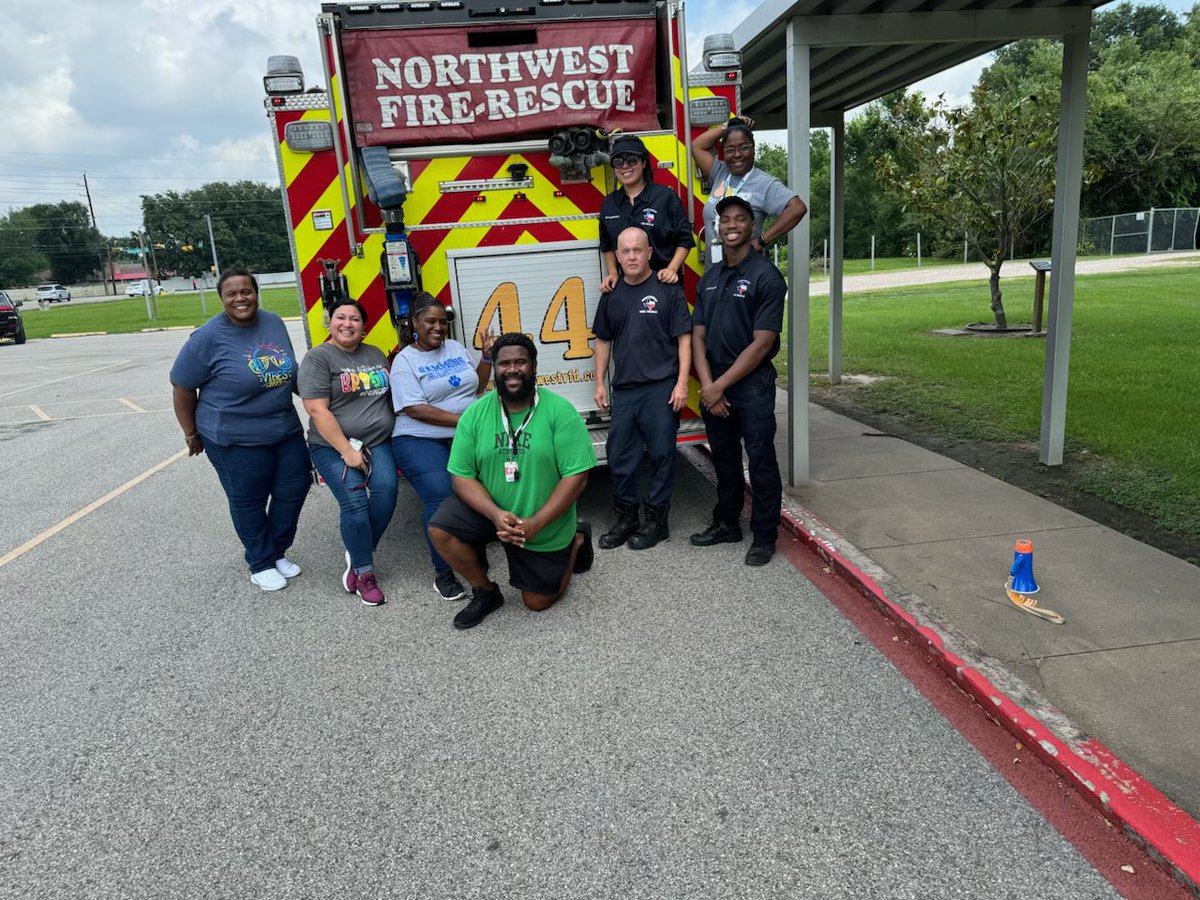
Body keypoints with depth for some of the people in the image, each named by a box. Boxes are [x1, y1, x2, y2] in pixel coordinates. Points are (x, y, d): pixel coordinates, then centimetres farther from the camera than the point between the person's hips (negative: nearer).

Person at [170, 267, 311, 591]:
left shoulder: (274, 323, 2)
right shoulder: (208, 337, -14)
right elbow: (182, 387, -6)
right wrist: (192, 434, -1)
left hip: (286, 430, 6)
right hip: (236, 439, -6)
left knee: (294, 488, 12)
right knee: (249, 502, 6)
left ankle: (278, 551, 33)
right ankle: (261, 564, 26)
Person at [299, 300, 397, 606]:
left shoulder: (375, 354, 15)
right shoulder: (318, 357, -3)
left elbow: (391, 394, 20)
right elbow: (318, 411, -11)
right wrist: (347, 451, -16)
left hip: (377, 443, 4)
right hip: (334, 446, -4)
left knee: (386, 490, -20)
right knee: (355, 503, -20)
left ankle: (358, 553, 2)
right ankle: (365, 572, -2)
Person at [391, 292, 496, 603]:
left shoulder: (456, 347, 15)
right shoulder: (405, 361, -1)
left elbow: (477, 387, 22)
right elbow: (415, 409, -12)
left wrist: (486, 357, 6)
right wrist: (464, 420, -16)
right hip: (421, 440, -5)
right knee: (442, 496, -27)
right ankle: (442, 574, -14)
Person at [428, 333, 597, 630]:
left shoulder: (560, 411, -18)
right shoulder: (475, 413, -10)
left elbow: (577, 475, -20)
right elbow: (462, 476, -10)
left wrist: (536, 523, -26)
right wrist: (496, 515, -27)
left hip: (545, 525, -2)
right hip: (490, 510, 2)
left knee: (537, 601, 9)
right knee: (440, 530, -23)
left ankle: (577, 541, 35)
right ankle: (486, 592, 3)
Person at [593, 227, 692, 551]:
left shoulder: (668, 290, -2)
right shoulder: (612, 294, 12)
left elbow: (684, 338, -4)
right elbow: (603, 341, 18)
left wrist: (682, 383, -11)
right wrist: (599, 383, 13)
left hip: (661, 389, -5)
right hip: (623, 390, 5)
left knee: (661, 454, 2)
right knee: (619, 457, 9)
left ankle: (655, 520, 15)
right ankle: (625, 518, 23)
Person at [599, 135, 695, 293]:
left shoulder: (666, 197, -4)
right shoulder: (609, 204, 8)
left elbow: (684, 241, -3)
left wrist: (672, 269, -16)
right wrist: (612, 273, 1)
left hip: (663, 280, -3)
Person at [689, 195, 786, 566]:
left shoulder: (765, 275, -9)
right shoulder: (709, 277, 10)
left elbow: (762, 343, -15)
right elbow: (698, 335, 6)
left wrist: (720, 386, -15)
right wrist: (707, 386, -8)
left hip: (752, 384, -6)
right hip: (713, 385, 6)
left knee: (761, 461, 0)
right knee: (724, 458, 16)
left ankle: (764, 536, 13)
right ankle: (726, 523, 31)